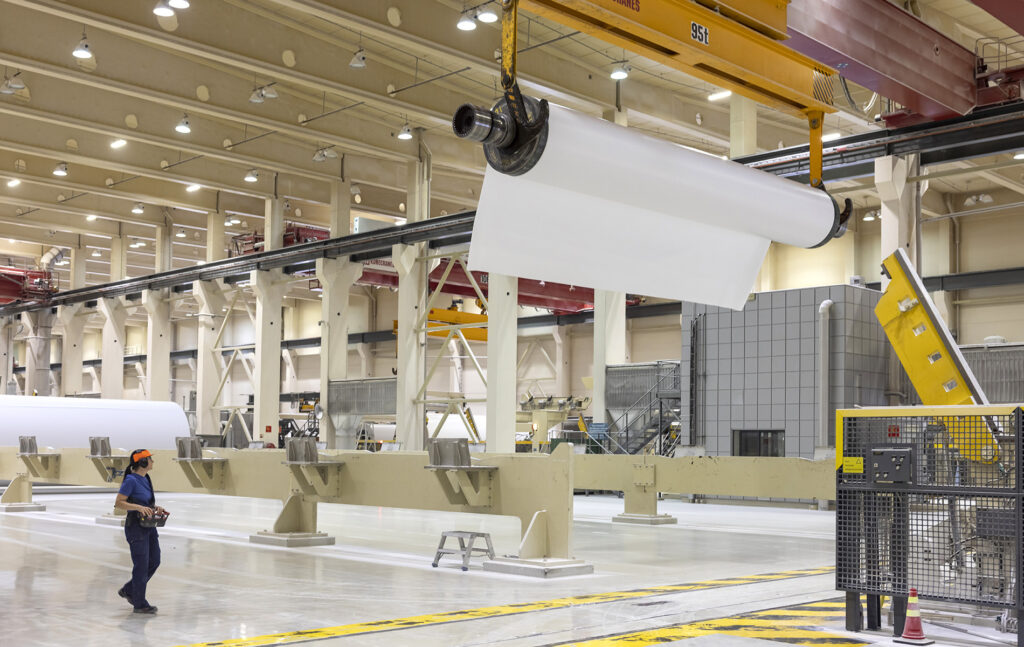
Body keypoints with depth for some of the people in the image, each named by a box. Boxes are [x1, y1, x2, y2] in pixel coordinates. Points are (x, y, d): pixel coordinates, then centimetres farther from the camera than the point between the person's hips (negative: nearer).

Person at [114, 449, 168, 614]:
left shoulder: (146, 479, 10)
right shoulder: (131, 480, -16)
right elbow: (119, 503, -18)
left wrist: (156, 507, 3)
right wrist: (139, 507, -28)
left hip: (149, 527, 9)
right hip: (136, 528, -9)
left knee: (154, 562, 12)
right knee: (141, 566, -1)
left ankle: (128, 590, 28)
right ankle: (140, 604, 11)